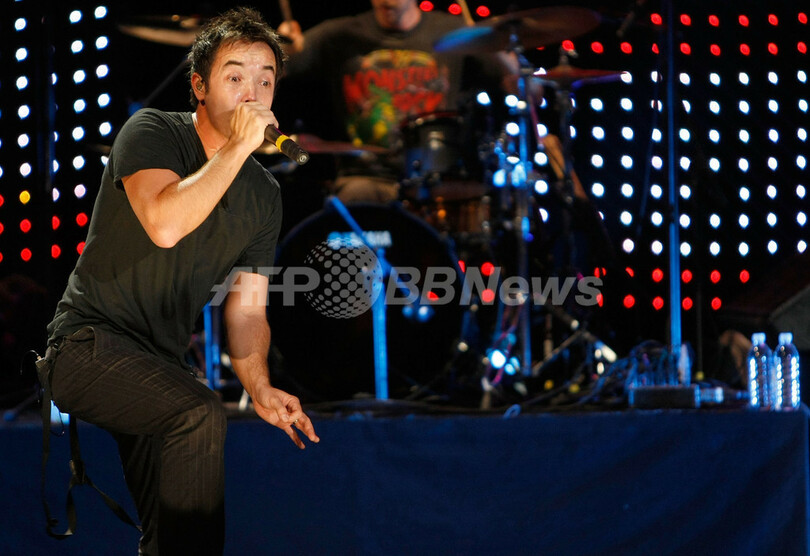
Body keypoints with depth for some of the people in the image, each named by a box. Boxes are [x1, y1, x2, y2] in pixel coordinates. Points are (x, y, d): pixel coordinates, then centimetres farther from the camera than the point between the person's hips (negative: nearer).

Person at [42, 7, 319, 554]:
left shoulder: (265, 194, 9)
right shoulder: (152, 133, -8)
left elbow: (247, 308, 10)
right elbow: (165, 225, -28)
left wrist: (261, 388, -8)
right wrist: (238, 147, -22)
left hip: (160, 365, 7)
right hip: (89, 341, -7)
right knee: (199, 414, -31)